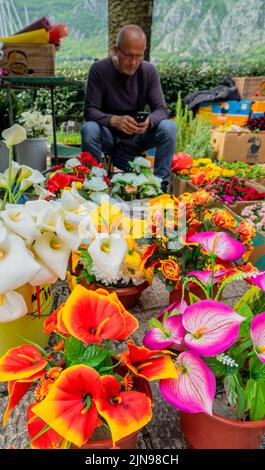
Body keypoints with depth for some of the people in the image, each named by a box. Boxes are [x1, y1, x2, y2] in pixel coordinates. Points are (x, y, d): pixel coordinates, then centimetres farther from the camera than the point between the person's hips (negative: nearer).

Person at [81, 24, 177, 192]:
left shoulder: (149, 70, -6)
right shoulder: (99, 69, -12)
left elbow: (161, 109, -9)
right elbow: (90, 111, -17)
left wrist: (149, 121, -34)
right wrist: (114, 120, -39)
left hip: (139, 136, 2)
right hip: (109, 136, -2)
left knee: (170, 127, -24)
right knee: (88, 129, -34)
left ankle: (161, 183, -13)